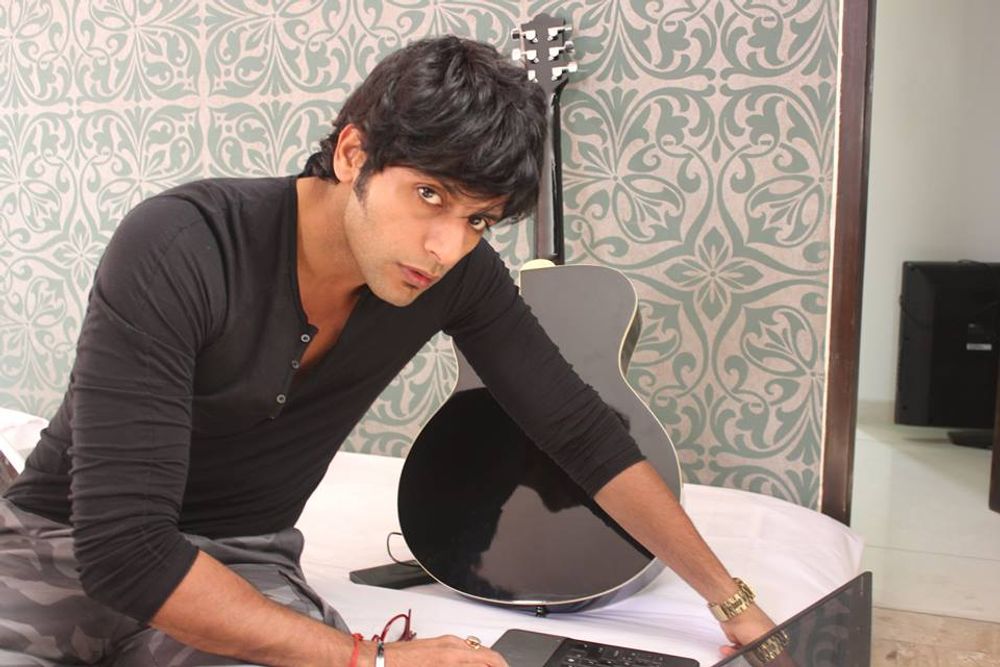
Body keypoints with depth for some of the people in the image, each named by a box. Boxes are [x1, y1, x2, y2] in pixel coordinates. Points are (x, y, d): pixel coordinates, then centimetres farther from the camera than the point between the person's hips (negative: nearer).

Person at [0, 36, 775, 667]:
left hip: (241, 560, 4)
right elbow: (120, 542, -31)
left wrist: (733, 601, -4)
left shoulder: (458, 274, -13)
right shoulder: (177, 249, -28)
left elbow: (584, 432, -5)